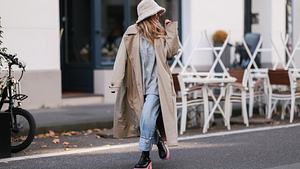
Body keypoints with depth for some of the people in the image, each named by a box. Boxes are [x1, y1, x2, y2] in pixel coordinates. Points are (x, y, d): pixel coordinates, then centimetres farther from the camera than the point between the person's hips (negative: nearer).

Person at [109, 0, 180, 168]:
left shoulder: (160, 34, 6)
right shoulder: (131, 33, -1)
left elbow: (171, 52, -3)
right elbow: (122, 58, -6)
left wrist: (171, 30, -3)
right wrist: (116, 82, -14)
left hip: (156, 83, -1)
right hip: (138, 85, 1)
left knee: (147, 117, -15)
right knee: (144, 119, 10)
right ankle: (159, 142, 37)